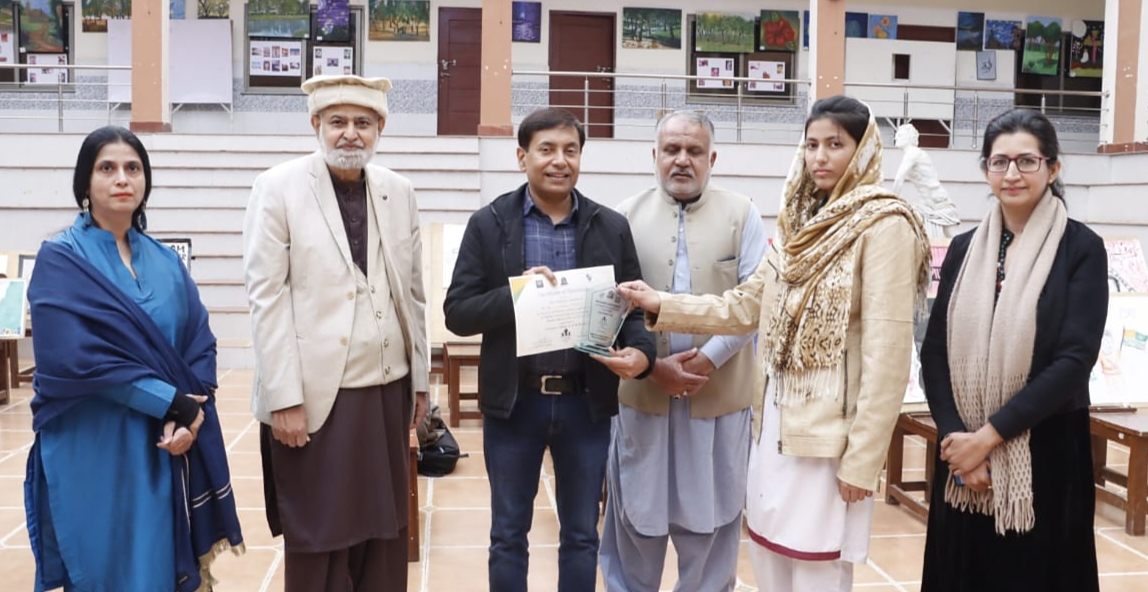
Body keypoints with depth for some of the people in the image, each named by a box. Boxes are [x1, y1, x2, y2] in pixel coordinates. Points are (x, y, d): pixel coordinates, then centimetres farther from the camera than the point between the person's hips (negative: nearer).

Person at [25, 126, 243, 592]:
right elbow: (75, 355, -15)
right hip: (94, 450, -4)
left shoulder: (166, 262, 10)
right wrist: (170, 401, -17)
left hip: (168, 447, 4)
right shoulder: (61, 258, -5)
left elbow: (200, 341, 3)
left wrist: (188, 414, -14)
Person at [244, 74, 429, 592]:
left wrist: (420, 378, 11)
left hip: (386, 388, 4)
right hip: (314, 392, -4)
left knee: (384, 533, 14)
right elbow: (266, 297, -9)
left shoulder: (399, 192, 8)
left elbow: (412, 292, 11)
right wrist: (284, 397, -13)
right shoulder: (278, 188, -5)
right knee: (319, 538, 7)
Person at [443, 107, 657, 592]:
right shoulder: (489, 224, -1)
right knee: (509, 535, 13)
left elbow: (634, 308, 5)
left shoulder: (612, 227, 4)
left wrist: (641, 352, -16)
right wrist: (515, 292, -21)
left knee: (581, 535, 14)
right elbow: (457, 313, -4)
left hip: (586, 403, 1)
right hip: (514, 402, -1)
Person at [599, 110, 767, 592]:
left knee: (710, 514, 11)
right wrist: (652, 364, -11)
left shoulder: (742, 214, 3)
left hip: (720, 392, 0)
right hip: (641, 389, 1)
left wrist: (708, 359, -13)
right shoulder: (626, 216, 4)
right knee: (636, 512, 12)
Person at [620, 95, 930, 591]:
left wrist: (862, 458, -18)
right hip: (776, 418, 7)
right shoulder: (801, 221, 11)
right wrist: (661, 306, 0)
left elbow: (888, 350, -16)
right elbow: (746, 307, 10)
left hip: (829, 429, -7)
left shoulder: (885, 225, -12)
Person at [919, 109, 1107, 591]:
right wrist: (955, 436, -11)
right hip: (962, 452, 3)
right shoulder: (964, 248, 6)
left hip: (1045, 454, -3)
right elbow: (934, 352, 2)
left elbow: (1074, 361, -13)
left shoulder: (1082, 249, -5)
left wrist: (988, 436, -17)